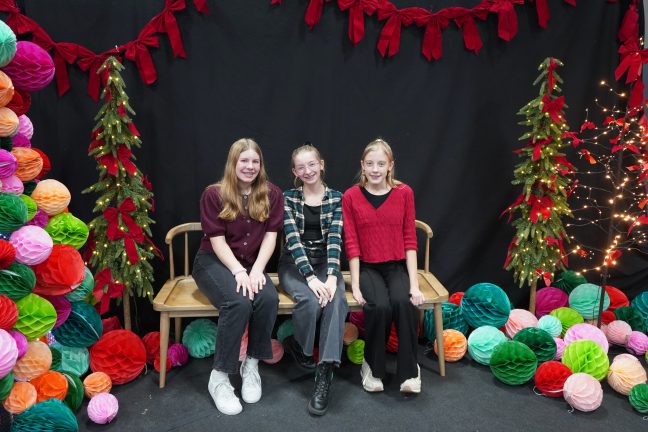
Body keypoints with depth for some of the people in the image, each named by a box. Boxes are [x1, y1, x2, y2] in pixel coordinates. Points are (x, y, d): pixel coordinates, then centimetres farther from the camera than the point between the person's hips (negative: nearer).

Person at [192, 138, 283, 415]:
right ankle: (219, 377, -19)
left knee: (269, 298, -30)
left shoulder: (272, 195, 1)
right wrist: (239, 271, -24)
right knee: (238, 302, -33)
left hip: (251, 264, 3)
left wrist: (256, 270, -19)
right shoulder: (214, 194, -7)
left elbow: (270, 236, -4)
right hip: (213, 261, -3)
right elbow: (217, 240, -11)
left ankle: (251, 365, -10)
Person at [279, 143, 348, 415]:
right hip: (294, 264, -1)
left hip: (325, 263, 1)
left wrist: (331, 276, -24)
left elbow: (335, 238, -8)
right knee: (311, 300, -32)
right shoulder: (288, 198, 1)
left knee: (335, 298, -32)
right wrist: (311, 277, -24)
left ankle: (325, 373, -30)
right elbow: (293, 239, -11)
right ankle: (299, 347, 0)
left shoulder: (336, 198, 4)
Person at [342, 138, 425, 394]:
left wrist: (414, 283, -7)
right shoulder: (351, 196, -3)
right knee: (380, 307, -29)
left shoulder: (404, 193, 0)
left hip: (397, 266, 1)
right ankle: (372, 366, -3)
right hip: (367, 267, -1)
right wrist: (355, 284, -10)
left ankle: (409, 371, -10)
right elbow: (351, 243, -4)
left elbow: (409, 240, -1)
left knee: (404, 302, -29)